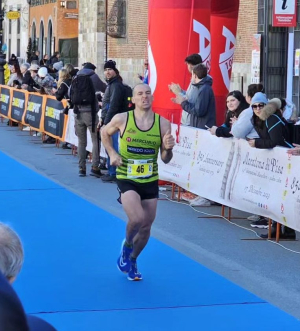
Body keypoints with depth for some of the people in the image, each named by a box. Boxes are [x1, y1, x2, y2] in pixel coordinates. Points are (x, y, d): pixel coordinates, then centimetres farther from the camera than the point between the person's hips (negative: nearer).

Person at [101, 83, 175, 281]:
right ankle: (127, 245, 9)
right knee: (137, 219, -24)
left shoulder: (163, 124, -6)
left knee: (146, 227, 11)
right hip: (127, 180, -3)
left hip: (150, 181, 3)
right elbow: (105, 132, 11)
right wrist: (112, 153, -2)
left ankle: (132, 260, 38)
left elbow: (165, 160, 0)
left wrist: (168, 149, -21)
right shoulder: (122, 119, -11)